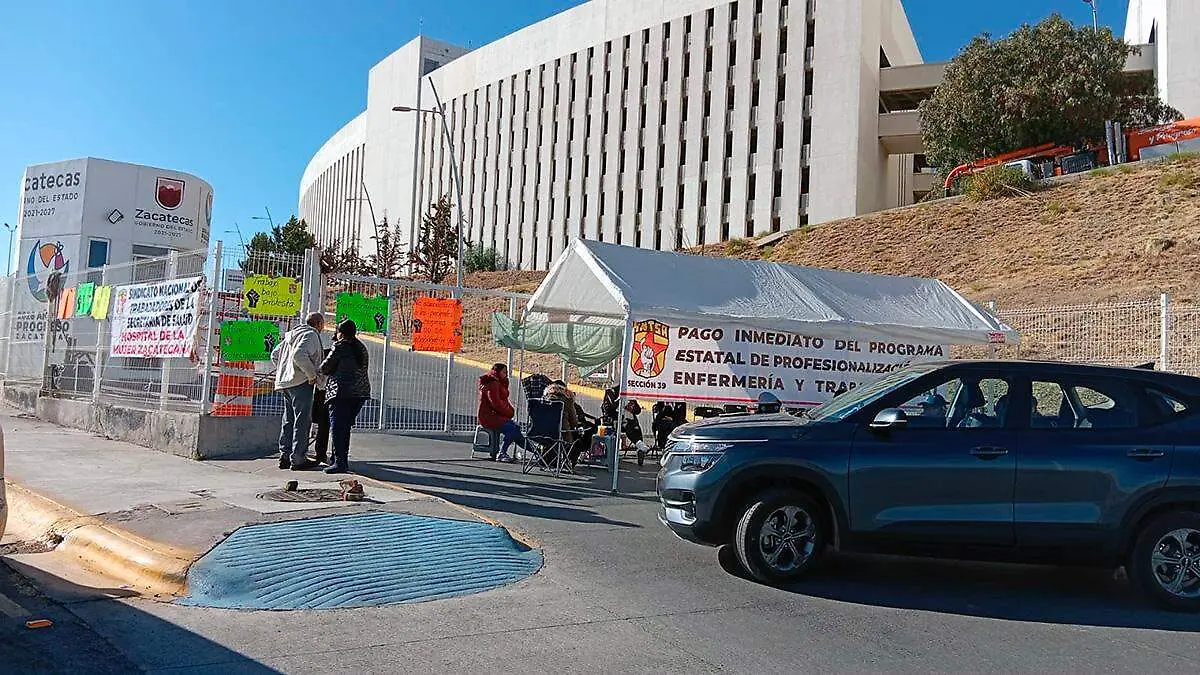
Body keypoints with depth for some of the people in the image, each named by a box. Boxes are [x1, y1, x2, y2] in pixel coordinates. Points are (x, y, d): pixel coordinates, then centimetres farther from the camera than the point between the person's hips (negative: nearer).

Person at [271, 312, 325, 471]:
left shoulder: (291, 334, 20)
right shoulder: (311, 335, -9)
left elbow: (274, 354, 24)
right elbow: (299, 354, -25)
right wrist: (312, 374, -19)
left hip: (285, 382, 9)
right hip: (301, 382, -9)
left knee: (288, 420, 13)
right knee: (302, 421, -6)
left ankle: (285, 456, 16)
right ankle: (298, 459, -5)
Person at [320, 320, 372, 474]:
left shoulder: (340, 346, -5)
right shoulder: (361, 347, 15)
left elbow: (324, 368, -2)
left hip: (342, 391, -7)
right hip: (361, 392, 7)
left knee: (337, 427, -4)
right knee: (346, 427, 15)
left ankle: (339, 462, -9)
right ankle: (342, 460, 19)